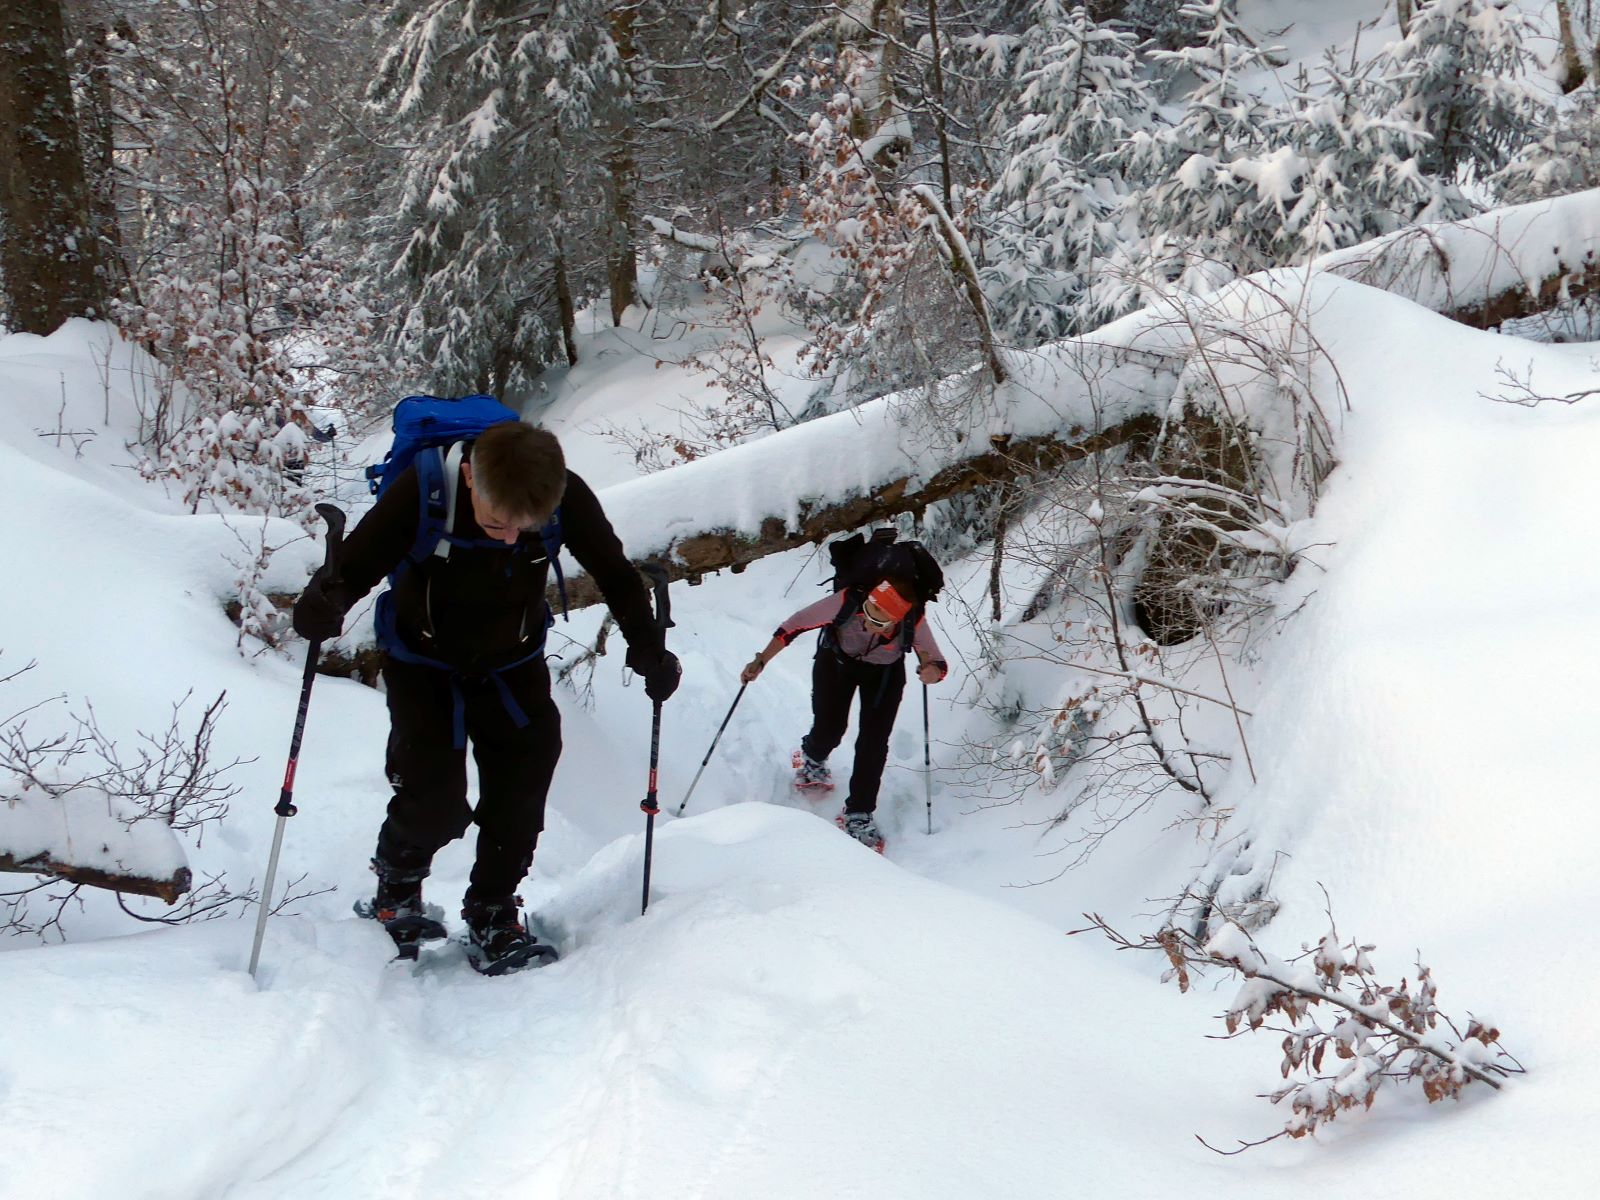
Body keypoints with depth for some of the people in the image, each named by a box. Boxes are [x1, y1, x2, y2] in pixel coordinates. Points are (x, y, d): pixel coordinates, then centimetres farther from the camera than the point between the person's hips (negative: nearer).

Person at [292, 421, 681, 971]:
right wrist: (324, 602, -51)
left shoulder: (567, 498, -27)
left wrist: (648, 648, -17)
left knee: (521, 789, -5)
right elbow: (355, 565, -30)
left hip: (513, 663, 2)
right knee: (435, 800, -9)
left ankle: (491, 916, 16)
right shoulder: (421, 491, -33)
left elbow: (614, 574, -11)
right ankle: (396, 887, 23)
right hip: (423, 663, -2)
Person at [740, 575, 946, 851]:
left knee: (874, 744, -10)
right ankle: (812, 757, 35)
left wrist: (931, 670, -48)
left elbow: (938, 665, -24)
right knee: (829, 730, -3)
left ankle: (859, 813, 7)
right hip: (837, 660, 0)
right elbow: (795, 625, -25)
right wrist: (760, 662, -25)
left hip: (885, 672, 0)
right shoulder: (847, 602, -38)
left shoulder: (914, 623, -36)